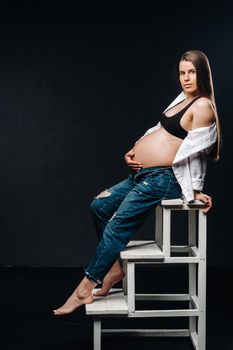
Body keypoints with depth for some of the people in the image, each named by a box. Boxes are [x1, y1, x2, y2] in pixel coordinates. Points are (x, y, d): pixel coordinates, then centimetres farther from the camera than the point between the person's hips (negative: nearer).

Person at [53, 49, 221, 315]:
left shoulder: (203, 106, -13)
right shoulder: (182, 99, 16)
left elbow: (193, 152, -15)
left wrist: (194, 191, -14)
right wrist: (133, 152, 6)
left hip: (162, 179, -10)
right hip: (143, 174, 10)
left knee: (116, 228, -9)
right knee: (100, 206, 12)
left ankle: (84, 290, -1)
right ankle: (114, 266, 19)